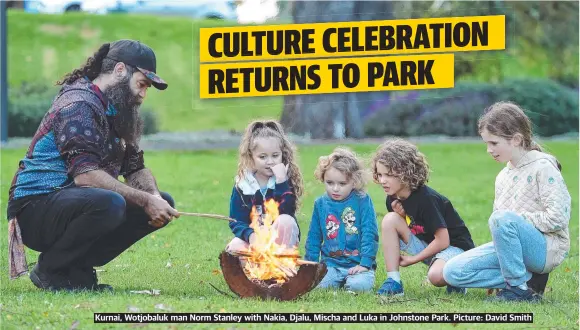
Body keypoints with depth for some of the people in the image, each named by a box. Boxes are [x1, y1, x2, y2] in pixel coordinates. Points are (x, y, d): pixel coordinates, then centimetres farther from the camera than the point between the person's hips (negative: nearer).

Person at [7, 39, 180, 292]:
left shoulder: (116, 111, 15)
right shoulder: (79, 104, -16)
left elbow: (136, 169, 12)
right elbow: (84, 174, -27)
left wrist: (154, 197, -10)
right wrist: (145, 200, -27)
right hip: (35, 208, -10)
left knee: (163, 203, 2)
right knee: (109, 204, -37)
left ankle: (77, 268, 0)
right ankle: (50, 270, -12)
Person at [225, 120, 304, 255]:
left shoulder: (286, 180, -8)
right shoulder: (243, 184, -3)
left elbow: (287, 212, -23)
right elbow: (236, 221, -8)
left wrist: (281, 182, -29)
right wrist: (250, 235, -29)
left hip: (281, 240, -1)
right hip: (254, 239, 1)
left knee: (285, 220, -32)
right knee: (234, 247, -29)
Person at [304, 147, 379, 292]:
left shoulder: (362, 201, -3)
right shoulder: (320, 204, 8)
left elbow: (370, 234, -6)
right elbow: (314, 237, 17)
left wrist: (365, 264, -13)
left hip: (357, 264, -3)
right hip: (331, 264, 3)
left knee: (358, 285, -31)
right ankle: (339, 281, 7)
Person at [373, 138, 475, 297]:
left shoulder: (426, 199, -24)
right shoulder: (393, 199, -2)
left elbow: (442, 241, -23)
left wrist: (413, 259, -15)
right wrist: (400, 216, -15)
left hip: (455, 246, -7)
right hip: (426, 244, 7)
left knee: (436, 276, -39)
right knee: (389, 220, -16)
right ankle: (393, 281, -14)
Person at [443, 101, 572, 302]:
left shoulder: (543, 168, -9)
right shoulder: (503, 176, 14)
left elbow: (558, 217, -19)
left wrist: (517, 219, -15)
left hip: (546, 250, -8)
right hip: (511, 247, 8)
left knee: (503, 218, -36)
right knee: (453, 271, -7)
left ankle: (519, 289, -22)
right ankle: (529, 276, -7)